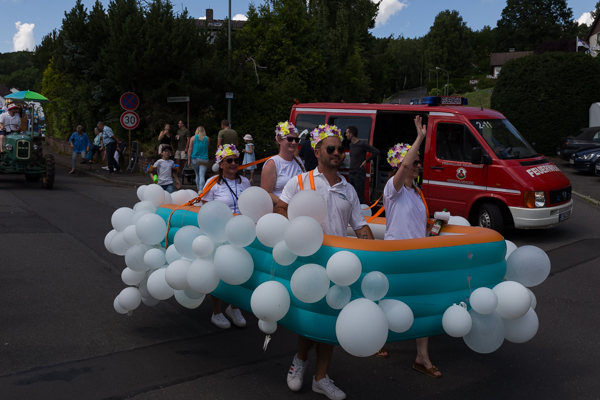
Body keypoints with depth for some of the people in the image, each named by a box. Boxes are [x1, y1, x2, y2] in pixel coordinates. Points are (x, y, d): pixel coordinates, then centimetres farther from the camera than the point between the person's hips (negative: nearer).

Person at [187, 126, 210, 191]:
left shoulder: (193, 138, 2)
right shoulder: (207, 139, 3)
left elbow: (190, 150, -1)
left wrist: (189, 160, 2)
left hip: (195, 159, 1)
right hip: (204, 159, -1)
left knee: (197, 175, 16)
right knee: (202, 176, -9)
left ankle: (199, 190, 20)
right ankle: (201, 190, -24)